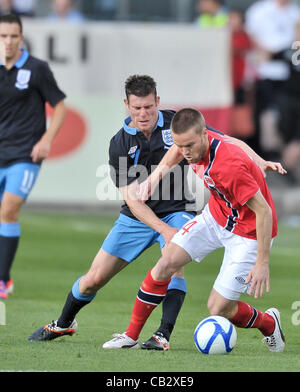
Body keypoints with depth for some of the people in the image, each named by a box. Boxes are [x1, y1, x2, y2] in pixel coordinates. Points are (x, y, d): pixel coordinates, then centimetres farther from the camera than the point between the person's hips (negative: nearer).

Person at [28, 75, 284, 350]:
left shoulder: (176, 123, -11)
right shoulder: (120, 144, -13)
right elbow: (132, 198, -16)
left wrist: (258, 160, -22)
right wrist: (163, 229, -29)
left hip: (177, 212, -1)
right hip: (137, 218, 1)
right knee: (94, 279, 4)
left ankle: (163, 335, -30)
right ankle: (64, 324, 31)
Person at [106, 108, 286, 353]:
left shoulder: (230, 167, -38)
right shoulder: (190, 142, -14)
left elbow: (264, 211, -31)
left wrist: (263, 263, -28)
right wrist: (158, 173, 8)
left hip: (248, 232, -7)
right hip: (216, 215, 7)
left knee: (218, 309, -5)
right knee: (165, 265, -4)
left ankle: (269, 323, 25)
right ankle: (131, 335, 9)